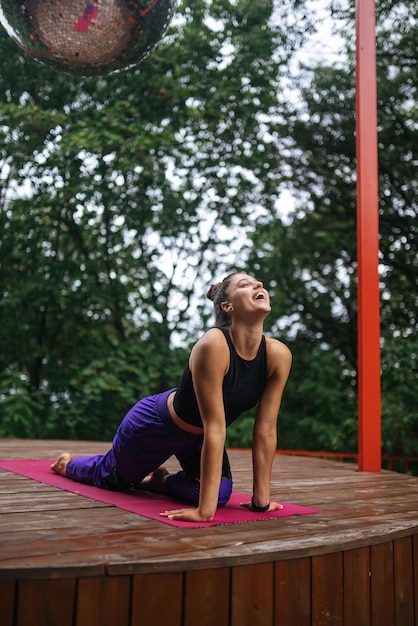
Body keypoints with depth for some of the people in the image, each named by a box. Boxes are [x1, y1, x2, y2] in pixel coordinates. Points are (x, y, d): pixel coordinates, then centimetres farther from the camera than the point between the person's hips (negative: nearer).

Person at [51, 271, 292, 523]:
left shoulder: (278, 354, -22)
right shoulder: (213, 345, -40)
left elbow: (266, 431, -18)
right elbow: (215, 429, -40)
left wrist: (261, 499, -15)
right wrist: (205, 510, -37)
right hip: (155, 423, -5)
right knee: (110, 477, 21)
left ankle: (155, 480, 20)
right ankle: (67, 464, 56)